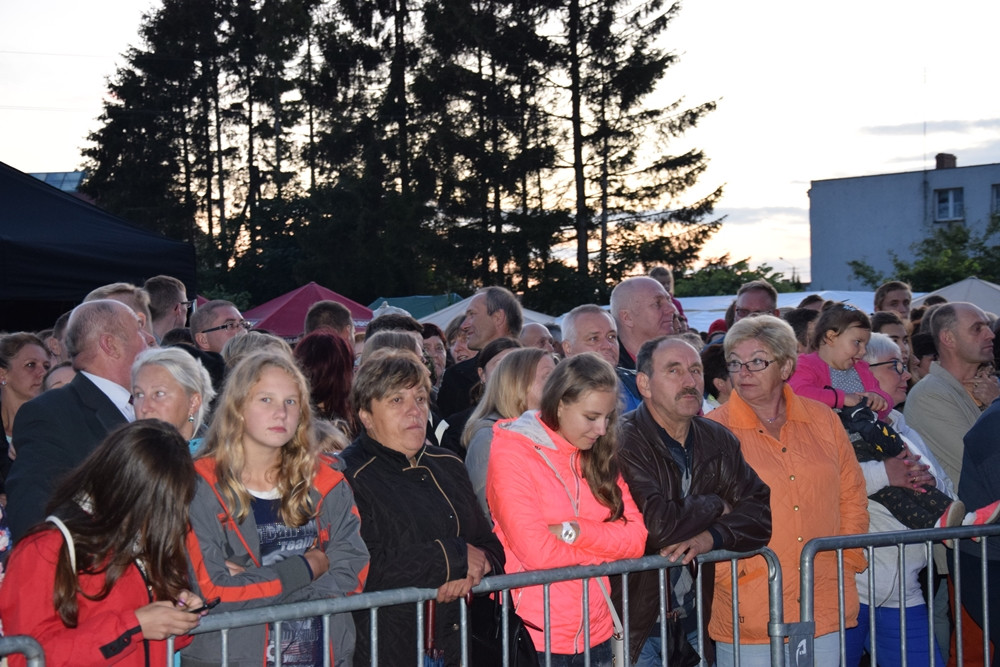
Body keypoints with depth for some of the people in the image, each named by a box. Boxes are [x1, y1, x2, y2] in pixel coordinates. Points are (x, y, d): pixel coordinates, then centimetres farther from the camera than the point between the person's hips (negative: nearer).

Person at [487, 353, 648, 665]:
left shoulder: (600, 457, 9)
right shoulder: (512, 453, -10)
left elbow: (636, 538, -1)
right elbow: (537, 552, -18)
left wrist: (574, 531, -16)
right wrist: (605, 544, -4)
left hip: (595, 634, 5)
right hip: (535, 638, -5)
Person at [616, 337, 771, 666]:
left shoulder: (718, 441, 7)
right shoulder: (624, 441, -16)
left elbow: (761, 512, 0)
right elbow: (656, 526, -26)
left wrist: (711, 537, -19)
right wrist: (715, 506, -8)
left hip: (696, 620, 6)